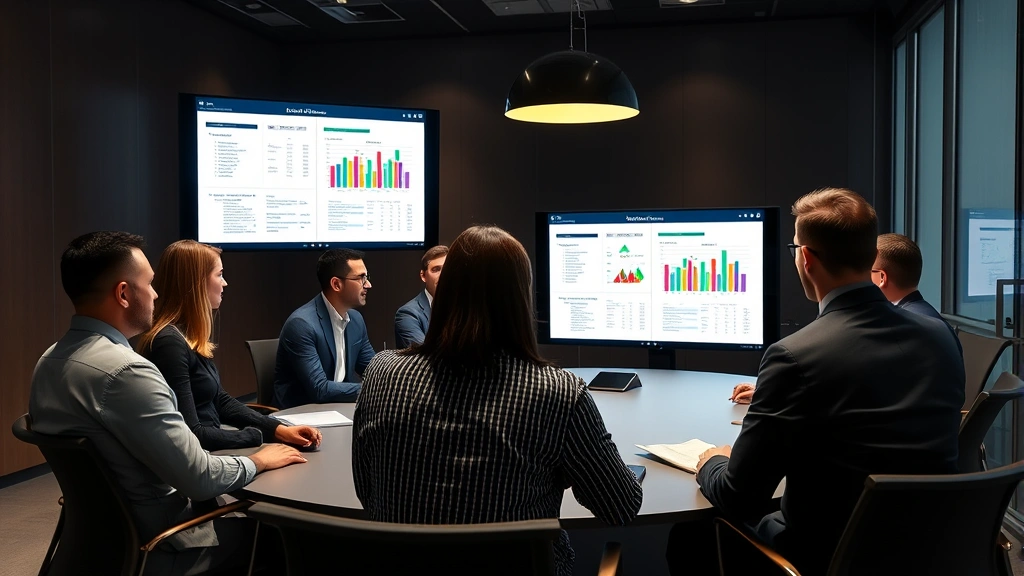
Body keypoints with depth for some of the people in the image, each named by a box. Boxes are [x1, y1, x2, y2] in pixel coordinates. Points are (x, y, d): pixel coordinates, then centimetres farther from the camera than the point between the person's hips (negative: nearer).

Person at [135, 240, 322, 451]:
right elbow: (190, 434, -22)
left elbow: (220, 400, 13)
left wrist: (279, 429, 2)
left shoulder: (191, 337, 9)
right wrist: (258, 436, -11)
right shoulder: (169, 342, -20)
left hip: (208, 452, 9)